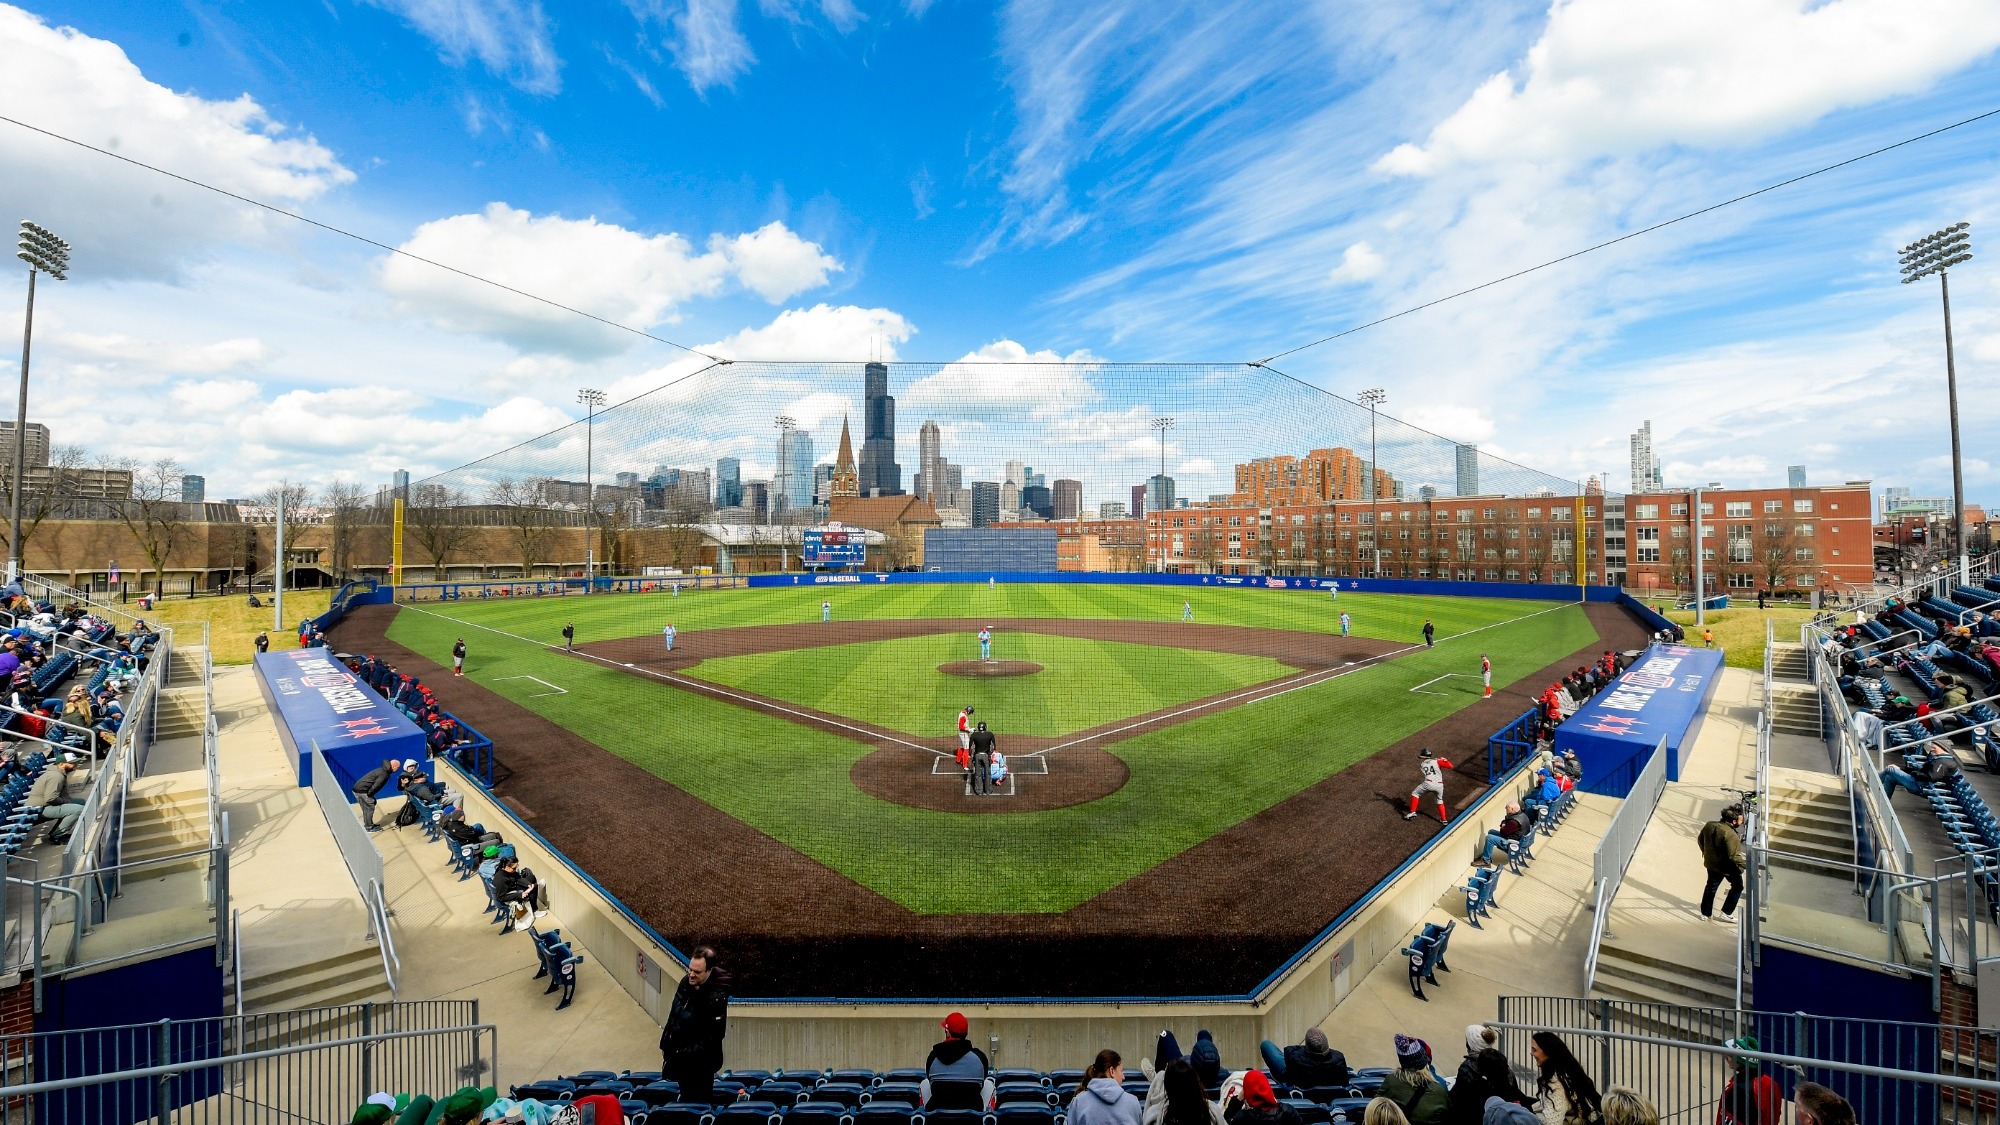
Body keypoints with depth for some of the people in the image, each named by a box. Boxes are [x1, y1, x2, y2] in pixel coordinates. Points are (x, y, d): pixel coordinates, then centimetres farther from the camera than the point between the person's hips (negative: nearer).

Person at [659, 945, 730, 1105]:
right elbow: (673, 1015, 10)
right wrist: (665, 1045, 12)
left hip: (699, 1063, -7)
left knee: (698, 1104, 6)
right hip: (679, 1059, 7)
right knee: (686, 1099, 23)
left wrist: (684, 1054, -21)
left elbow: (713, 1037, -23)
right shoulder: (686, 982, -5)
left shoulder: (716, 997, -27)